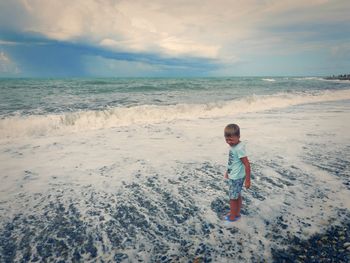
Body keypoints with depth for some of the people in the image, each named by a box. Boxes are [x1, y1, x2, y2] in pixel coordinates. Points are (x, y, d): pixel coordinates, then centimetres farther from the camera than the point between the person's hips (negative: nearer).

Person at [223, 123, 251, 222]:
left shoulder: (239, 148, -26)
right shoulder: (234, 146, 1)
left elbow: (247, 164, -25)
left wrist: (248, 180, -21)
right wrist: (227, 172, 22)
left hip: (236, 178, -8)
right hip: (232, 176, 8)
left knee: (233, 198, 7)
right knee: (237, 195, 21)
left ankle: (232, 217, 23)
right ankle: (237, 213, 36)